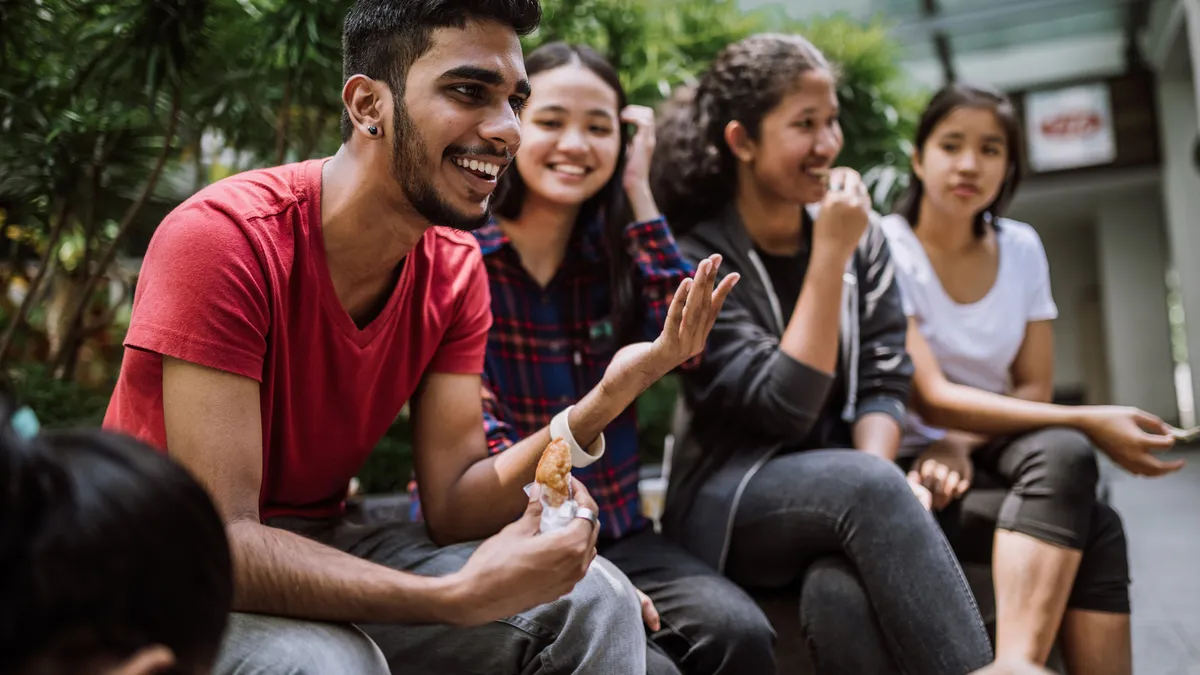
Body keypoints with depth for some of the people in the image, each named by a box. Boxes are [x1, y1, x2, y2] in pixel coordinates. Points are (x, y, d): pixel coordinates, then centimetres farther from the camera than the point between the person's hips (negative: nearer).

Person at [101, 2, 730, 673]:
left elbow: (454, 508, -11)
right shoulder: (224, 239, -25)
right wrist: (459, 594, -38)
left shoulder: (456, 266, -6)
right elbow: (220, 542, -29)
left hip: (324, 545, 5)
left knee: (593, 604, -10)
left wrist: (598, 404, -27)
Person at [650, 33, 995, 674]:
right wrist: (828, 256, -20)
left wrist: (878, 473, -19)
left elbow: (883, 381, 2)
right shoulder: (697, 255, -10)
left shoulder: (862, 237, 6)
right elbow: (785, 407, -18)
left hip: (843, 493, 3)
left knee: (845, 594, -33)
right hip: (732, 504, -3)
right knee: (866, 485, -34)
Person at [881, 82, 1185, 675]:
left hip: (990, 454, 5)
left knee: (1061, 452, -30)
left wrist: (961, 443, -17)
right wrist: (1086, 422, -22)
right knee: (1095, 527, -26)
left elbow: (1033, 390, 4)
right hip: (911, 466, -4)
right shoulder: (883, 249, -10)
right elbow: (931, 400, -17)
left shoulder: (1022, 249, 6)